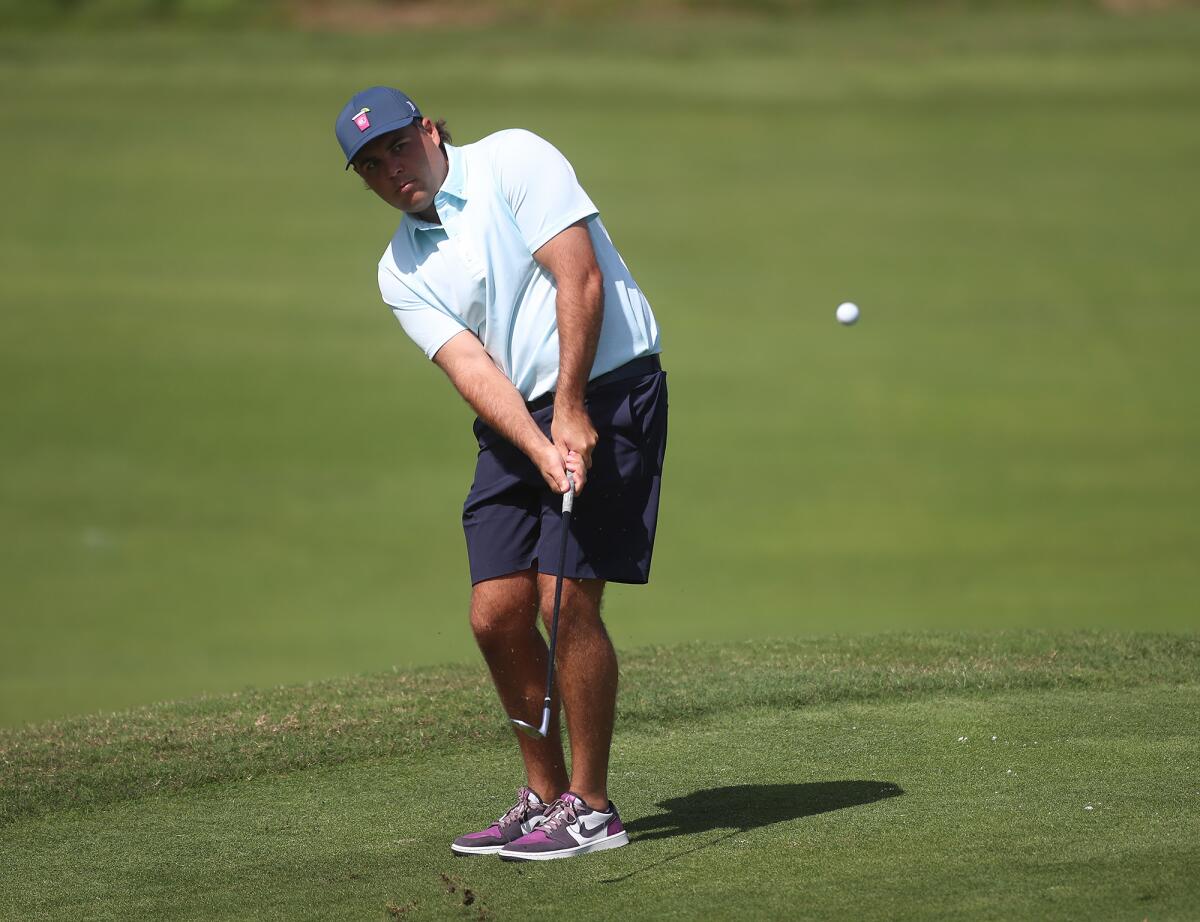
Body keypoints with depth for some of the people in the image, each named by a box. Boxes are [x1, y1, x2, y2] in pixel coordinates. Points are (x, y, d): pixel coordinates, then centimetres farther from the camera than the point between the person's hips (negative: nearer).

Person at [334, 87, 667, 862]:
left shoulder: (513, 160, -5)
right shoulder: (401, 271, 9)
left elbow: (579, 278, -13)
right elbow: (472, 368, -4)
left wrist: (571, 414, -17)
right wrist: (540, 448, -21)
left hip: (606, 390, -6)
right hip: (516, 424, 6)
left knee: (568, 600, -12)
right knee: (497, 613, 0)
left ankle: (590, 808, -4)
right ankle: (545, 794, 15)